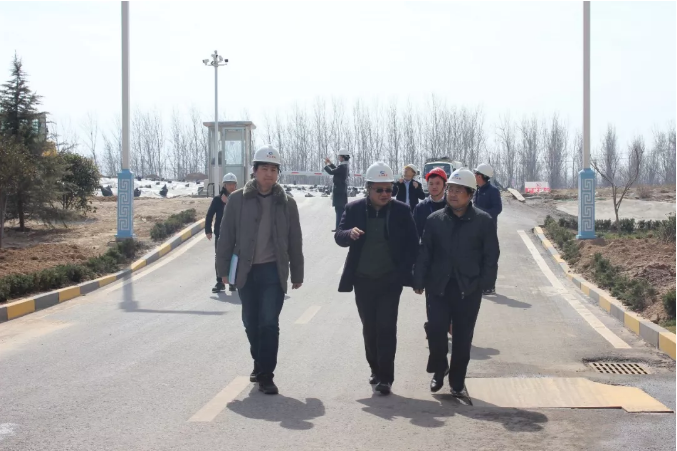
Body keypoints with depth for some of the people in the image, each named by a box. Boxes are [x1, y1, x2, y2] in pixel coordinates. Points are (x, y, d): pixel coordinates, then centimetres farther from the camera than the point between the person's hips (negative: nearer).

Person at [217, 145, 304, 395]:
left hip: (274, 271, -1)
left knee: (269, 323, -8)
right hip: (246, 270, 1)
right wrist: (224, 268, -1)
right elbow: (226, 236, 2)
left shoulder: (286, 203, 4)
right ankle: (260, 363, 32)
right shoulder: (237, 199, 1)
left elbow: (295, 241, 9)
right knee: (251, 322, 11)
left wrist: (297, 274, 9)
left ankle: (266, 375, -4)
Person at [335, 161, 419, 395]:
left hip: (390, 280, -2)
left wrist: (404, 270, -12)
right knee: (369, 327, 12)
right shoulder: (354, 208, -1)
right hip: (363, 280, 2)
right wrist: (350, 233, -24)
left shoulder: (401, 211, -4)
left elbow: (412, 243, 0)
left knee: (386, 327, -7)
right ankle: (376, 370, 27)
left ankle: (385, 377, -3)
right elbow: (339, 236, -1)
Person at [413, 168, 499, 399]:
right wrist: (419, 280, -2)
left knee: (462, 338, 6)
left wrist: (485, 283, -7)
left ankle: (457, 382, 21)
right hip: (439, 287, 1)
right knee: (435, 331, -5)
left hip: (468, 289, -1)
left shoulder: (483, 221, -2)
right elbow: (424, 252, 4)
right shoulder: (435, 219, 3)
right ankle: (439, 369, 23)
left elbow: (491, 255, 0)